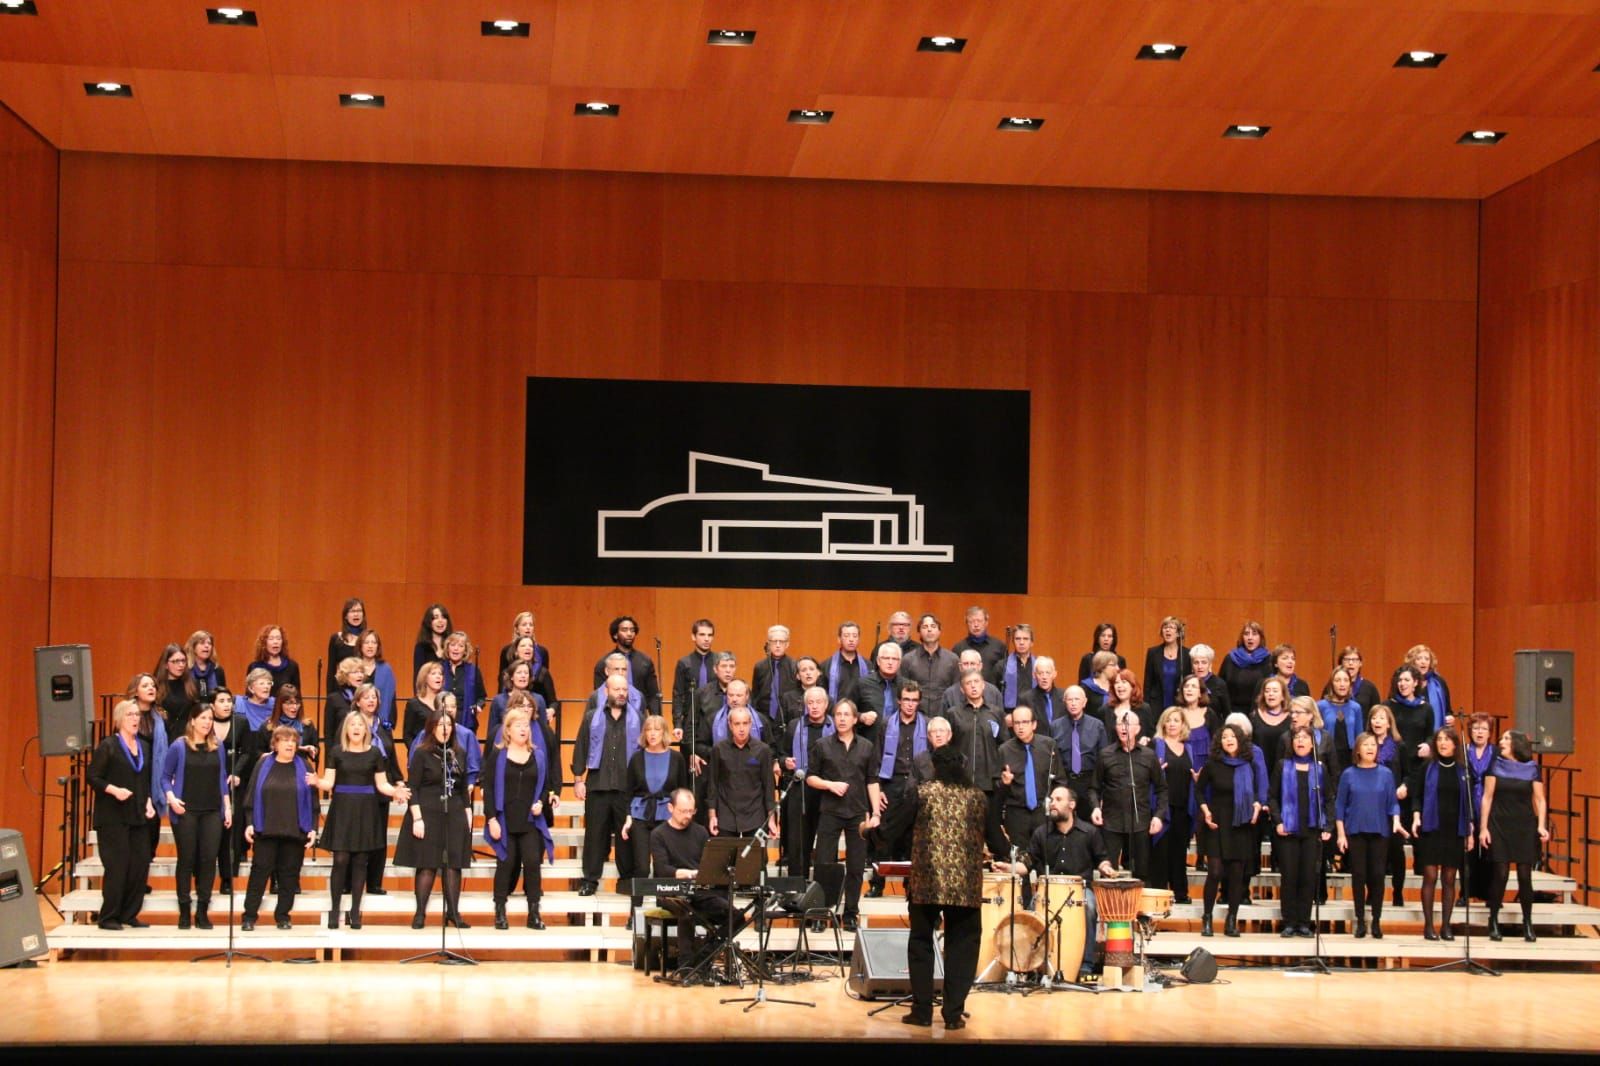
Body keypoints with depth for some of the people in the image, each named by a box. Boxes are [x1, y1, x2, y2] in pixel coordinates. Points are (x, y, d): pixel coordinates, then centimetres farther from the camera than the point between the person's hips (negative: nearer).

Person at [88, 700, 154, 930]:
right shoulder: (107, 746, -4)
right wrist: (114, 790, -20)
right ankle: (109, 917, 2)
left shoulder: (144, 746, 15)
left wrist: (149, 802, 6)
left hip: (138, 816, 6)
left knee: (141, 864, 2)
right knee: (117, 865, -8)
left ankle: (129, 914, 12)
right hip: (113, 817, -6)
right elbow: (93, 777, -7)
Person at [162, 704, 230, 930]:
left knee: (209, 859, -1)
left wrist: (227, 807, 8)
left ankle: (202, 911, 7)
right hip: (186, 811, -3)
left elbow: (222, 778, 12)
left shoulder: (216, 747, 8)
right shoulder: (179, 746, -3)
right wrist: (171, 798, -16)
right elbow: (165, 776, -1)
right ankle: (184, 911, 10)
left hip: (212, 812, 3)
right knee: (187, 859, 2)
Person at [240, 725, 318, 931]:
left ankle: (283, 915, 14)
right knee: (259, 872, 0)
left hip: (295, 831, 1)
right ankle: (249, 916, 4)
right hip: (266, 830, 0)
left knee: (289, 874, 4)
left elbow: (312, 800, 5)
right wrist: (249, 823, -4)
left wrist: (313, 828, -2)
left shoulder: (303, 767, 5)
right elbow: (251, 796, 5)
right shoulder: (263, 766, 5)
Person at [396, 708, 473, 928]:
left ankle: (453, 912, 8)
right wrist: (417, 818, -13)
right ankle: (420, 912, 4)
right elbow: (412, 788, -6)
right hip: (428, 814, -4)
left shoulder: (460, 753, 10)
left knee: (454, 865, 1)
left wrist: (468, 815, 12)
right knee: (427, 865, -3)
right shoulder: (421, 753, -3)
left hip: (455, 816, 4)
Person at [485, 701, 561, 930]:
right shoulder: (498, 755, 0)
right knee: (506, 863, 1)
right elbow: (488, 788, -2)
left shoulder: (538, 755, 8)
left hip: (531, 820, 2)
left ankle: (534, 913, 2)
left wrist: (541, 803, -8)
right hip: (505, 820, -2)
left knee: (532, 862, -4)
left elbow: (546, 784, 13)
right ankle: (500, 913, 11)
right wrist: (491, 818, -9)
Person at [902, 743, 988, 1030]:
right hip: (966, 885, 1)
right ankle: (954, 1013, 3)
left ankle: (922, 1010, 8)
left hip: (927, 881, -1)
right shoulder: (977, 797, 5)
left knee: (921, 944, 9)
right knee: (960, 948, 6)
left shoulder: (923, 792, -1)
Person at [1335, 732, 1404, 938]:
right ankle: (1360, 921, 9)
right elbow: (1340, 806, 4)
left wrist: (1396, 821, -13)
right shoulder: (1349, 775, 3)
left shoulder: (1385, 774, 4)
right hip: (1355, 831, 0)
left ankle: (1376, 921, 9)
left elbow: (1393, 802, 5)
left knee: (1377, 875, -1)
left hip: (1379, 832, 0)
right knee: (1359, 875, 1)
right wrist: (1341, 834, -2)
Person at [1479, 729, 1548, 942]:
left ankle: (1527, 924, 7)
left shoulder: (1531, 768, 5)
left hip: (1525, 827, 1)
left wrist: (1541, 825, -8)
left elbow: (1540, 800, 5)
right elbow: (1487, 797, 2)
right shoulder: (1496, 765, 4)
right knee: (1500, 874, -6)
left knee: (1524, 875, -2)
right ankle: (1494, 922, 5)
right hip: (1500, 826, 0)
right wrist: (1483, 827, -3)